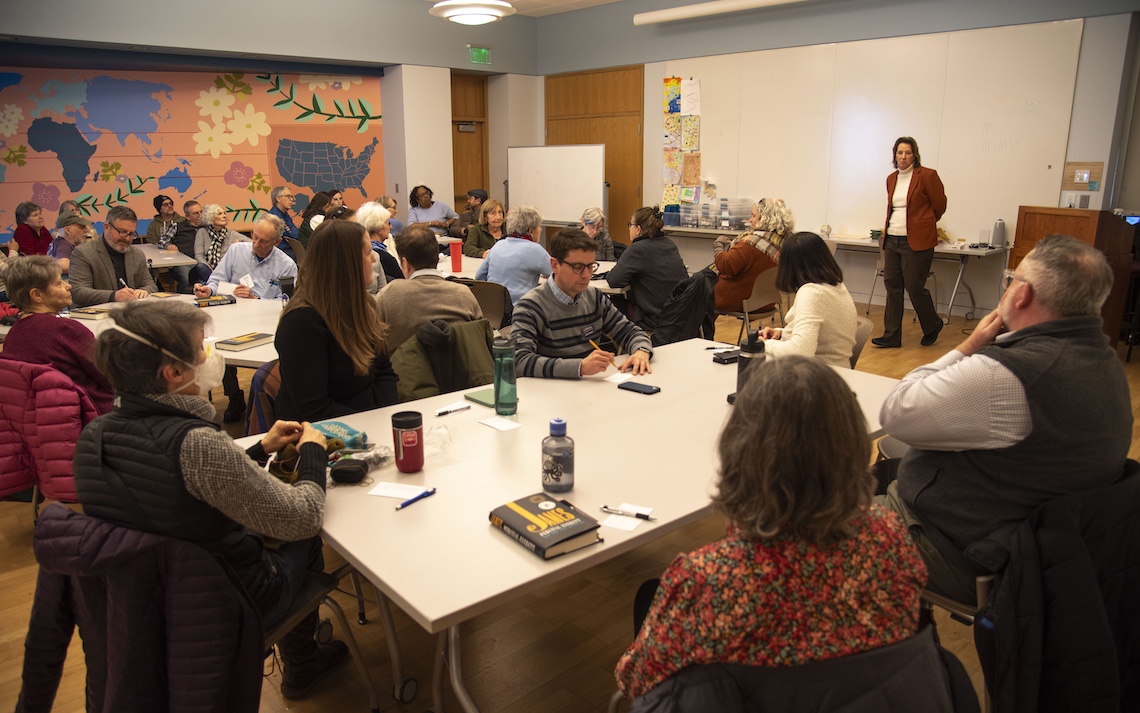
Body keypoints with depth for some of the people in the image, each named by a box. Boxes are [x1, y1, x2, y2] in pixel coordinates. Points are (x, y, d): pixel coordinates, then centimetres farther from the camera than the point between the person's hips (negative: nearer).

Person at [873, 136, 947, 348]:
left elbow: (939, 205, 2)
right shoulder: (891, 179, 13)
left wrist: (922, 224, 13)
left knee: (915, 287, -3)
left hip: (916, 241, -6)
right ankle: (891, 336, 11)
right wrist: (890, 228, 18)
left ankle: (933, 326, 22)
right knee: (892, 286, 5)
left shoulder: (927, 175, -6)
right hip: (892, 240, 6)